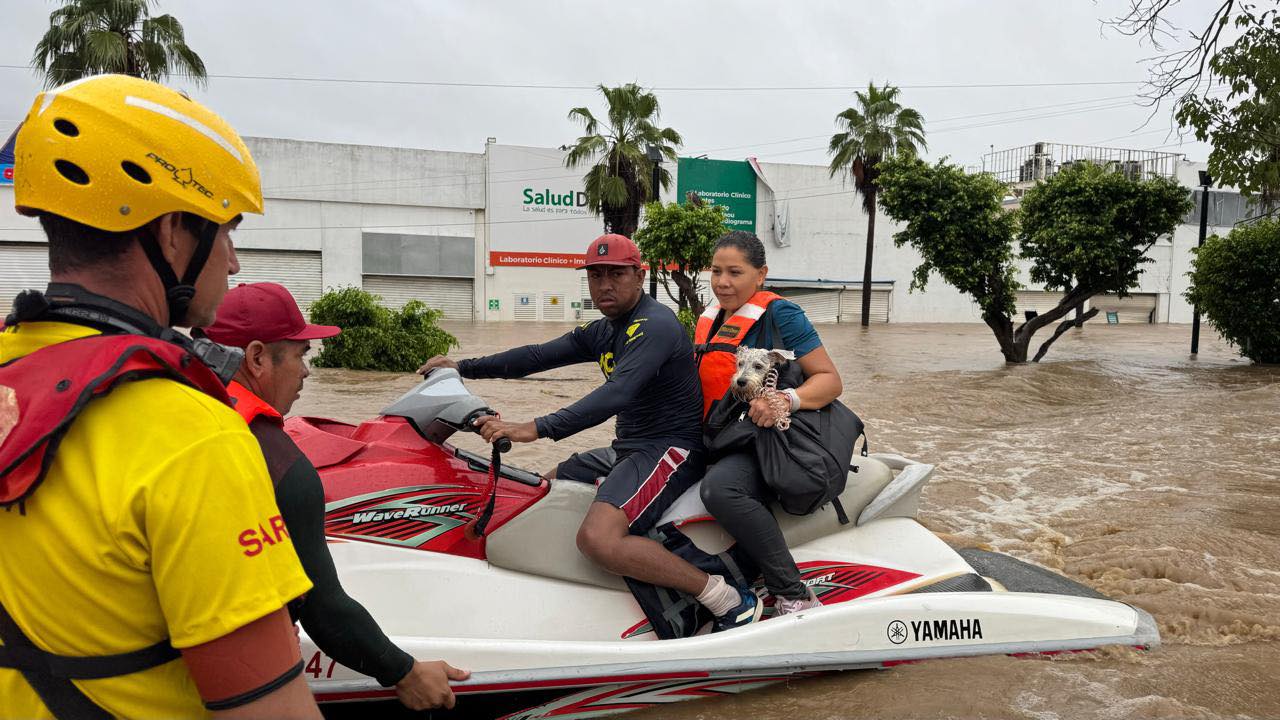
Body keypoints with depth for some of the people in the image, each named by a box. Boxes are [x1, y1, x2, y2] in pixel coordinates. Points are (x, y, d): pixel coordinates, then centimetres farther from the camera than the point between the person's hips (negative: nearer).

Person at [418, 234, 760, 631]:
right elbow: (540, 355, 12)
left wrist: (536, 429, -38)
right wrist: (463, 367, 6)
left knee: (598, 539, -30)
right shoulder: (603, 332, 14)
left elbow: (618, 394, -30)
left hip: (670, 449, -10)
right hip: (626, 448, 10)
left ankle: (729, 600, -21)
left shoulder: (655, 324, -17)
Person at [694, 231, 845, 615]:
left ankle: (794, 596, -29)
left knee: (719, 487, -38)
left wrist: (786, 399, -29)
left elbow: (830, 380, -10)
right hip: (719, 442, 9)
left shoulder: (779, 313, -7)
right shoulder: (709, 318, 16)